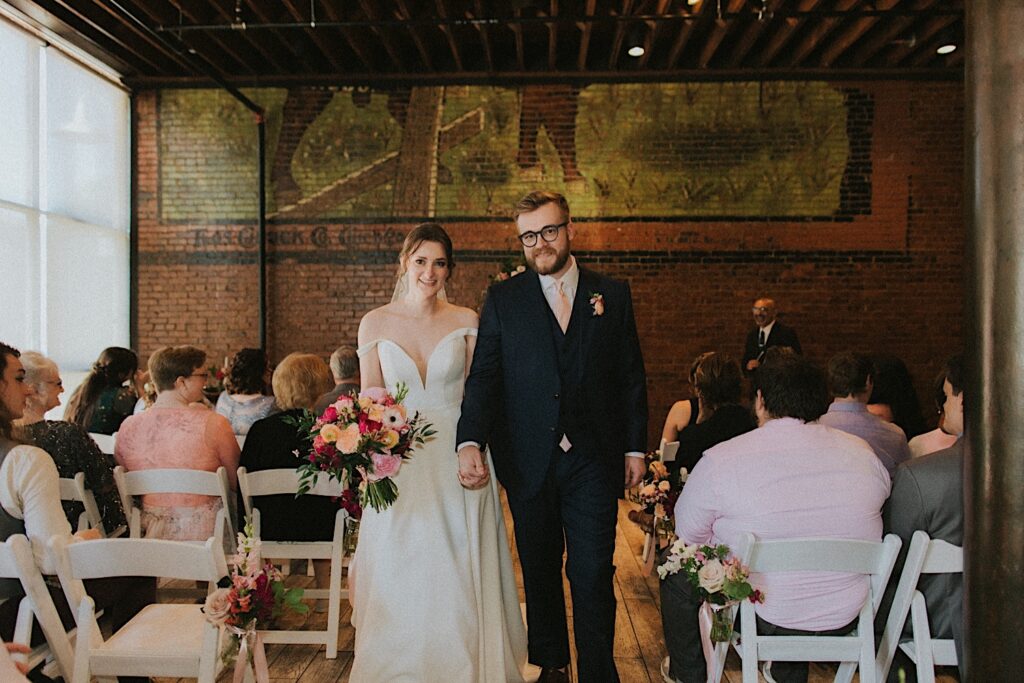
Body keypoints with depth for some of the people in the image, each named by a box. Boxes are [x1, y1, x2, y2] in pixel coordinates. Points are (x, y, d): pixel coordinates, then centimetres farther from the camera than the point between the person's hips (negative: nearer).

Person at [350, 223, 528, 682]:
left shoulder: (466, 321, 1)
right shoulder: (375, 323, 2)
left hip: (457, 459, 0)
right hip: (398, 461, 1)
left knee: (458, 576, 6)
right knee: (399, 573, 8)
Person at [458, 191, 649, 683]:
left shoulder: (613, 294, 5)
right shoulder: (503, 299, 3)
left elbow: (631, 378, 7)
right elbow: (483, 378, -3)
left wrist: (635, 447, 4)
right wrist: (469, 442, -17)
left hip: (593, 461, -1)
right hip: (528, 460, 1)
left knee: (593, 574, -2)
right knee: (540, 571, 15)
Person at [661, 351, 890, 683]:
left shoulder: (721, 460, -18)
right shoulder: (863, 453, -4)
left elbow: (687, 537, -6)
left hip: (760, 617, -4)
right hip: (845, 620, 5)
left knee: (677, 571, 20)